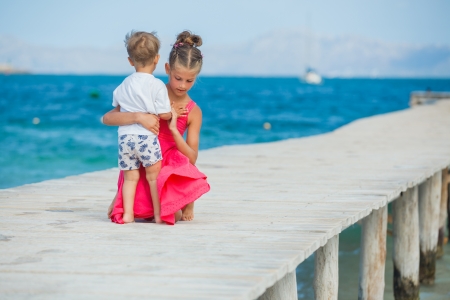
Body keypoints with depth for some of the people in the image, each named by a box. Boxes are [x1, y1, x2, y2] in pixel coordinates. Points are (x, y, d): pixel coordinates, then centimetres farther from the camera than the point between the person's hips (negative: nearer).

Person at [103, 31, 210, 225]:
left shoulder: (193, 112, -5)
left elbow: (192, 159, -8)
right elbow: (107, 118, -17)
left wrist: (174, 129, -22)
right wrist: (138, 117, -34)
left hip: (169, 166, 0)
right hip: (139, 166, 0)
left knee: (171, 215, -22)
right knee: (121, 214, -12)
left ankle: (186, 202, 13)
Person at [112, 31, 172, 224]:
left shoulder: (123, 85, 11)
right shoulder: (157, 85, -6)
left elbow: (116, 106, 23)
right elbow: (164, 114, -7)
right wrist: (172, 112, 14)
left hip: (125, 136, 4)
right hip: (146, 136, -4)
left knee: (130, 177, 10)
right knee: (154, 176, 5)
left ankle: (128, 213, 4)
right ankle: (158, 214, 5)